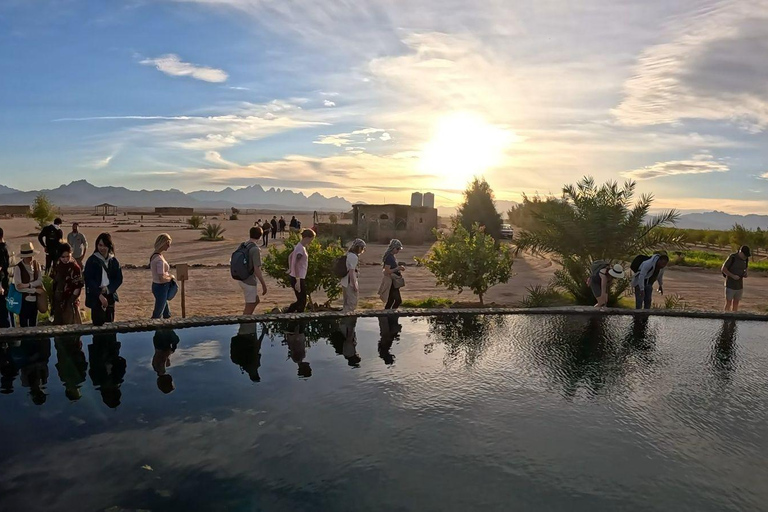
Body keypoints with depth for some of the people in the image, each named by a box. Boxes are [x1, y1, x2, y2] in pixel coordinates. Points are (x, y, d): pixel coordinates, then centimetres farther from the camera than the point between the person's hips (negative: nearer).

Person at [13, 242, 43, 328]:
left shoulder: (36, 265, 0)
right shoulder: (18, 268, -13)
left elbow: (40, 280, -6)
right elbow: (18, 287, -18)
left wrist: (27, 285, -20)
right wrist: (35, 290, -16)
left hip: (34, 299, 4)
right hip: (23, 300, -4)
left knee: (33, 324, 16)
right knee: (24, 324, 6)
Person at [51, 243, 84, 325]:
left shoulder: (75, 267, -12)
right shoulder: (57, 266, 6)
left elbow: (78, 286, -13)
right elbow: (55, 282, 14)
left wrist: (72, 299, -17)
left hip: (70, 303, -6)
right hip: (58, 301, 6)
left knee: (70, 325, -1)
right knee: (59, 324, 12)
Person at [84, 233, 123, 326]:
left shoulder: (114, 261, 7)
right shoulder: (92, 260, -3)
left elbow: (119, 279, 6)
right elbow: (88, 280, -8)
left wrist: (108, 289, -11)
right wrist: (100, 295, -16)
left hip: (110, 296, 3)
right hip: (96, 298, -3)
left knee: (109, 323, 5)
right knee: (98, 323, -6)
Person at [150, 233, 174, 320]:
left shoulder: (154, 255, 5)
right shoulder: (159, 259, -24)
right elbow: (162, 278, -27)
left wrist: (168, 276, 7)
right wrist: (171, 277, -9)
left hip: (157, 286, 9)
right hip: (161, 287, -9)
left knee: (167, 314, 19)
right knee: (157, 315, 3)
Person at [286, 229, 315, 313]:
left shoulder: (300, 246, 10)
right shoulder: (301, 248, -20)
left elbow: (290, 256, 25)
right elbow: (295, 265, -26)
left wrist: (290, 269, 28)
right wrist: (298, 281, -25)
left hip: (300, 278, 10)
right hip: (298, 279, -10)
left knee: (301, 301, 15)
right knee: (302, 302, 0)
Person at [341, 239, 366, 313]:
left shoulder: (349, 254, 12)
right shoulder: (354, 257, -17)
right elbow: (351, 272, -21)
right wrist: (354, 285, -18)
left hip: (345, 282, 10)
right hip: (350, 283, -10)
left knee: (347, 303, 17)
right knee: (352, 304, -4)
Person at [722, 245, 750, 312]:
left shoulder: (746, 259, 3)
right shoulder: (732, 257, -16)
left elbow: (744, 270, 17)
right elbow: (723, 269, -14)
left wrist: (745, 274, -6)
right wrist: (733, 276, -24)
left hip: (739, 285, 6)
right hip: (730, 285, -6)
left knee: (736, 303, 10)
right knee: (728, 303, -1)